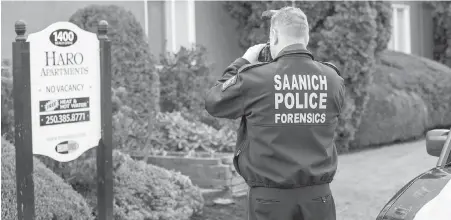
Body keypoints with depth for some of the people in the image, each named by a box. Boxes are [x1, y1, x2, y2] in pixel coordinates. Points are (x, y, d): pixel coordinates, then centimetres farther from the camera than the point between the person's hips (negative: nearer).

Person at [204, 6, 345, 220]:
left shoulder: (255, 77, -11)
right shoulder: (332, 79, -1)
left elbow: (213, 103, 4)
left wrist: (242, 63, 13)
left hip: (271, 199, -2)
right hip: (318, 195, 3)